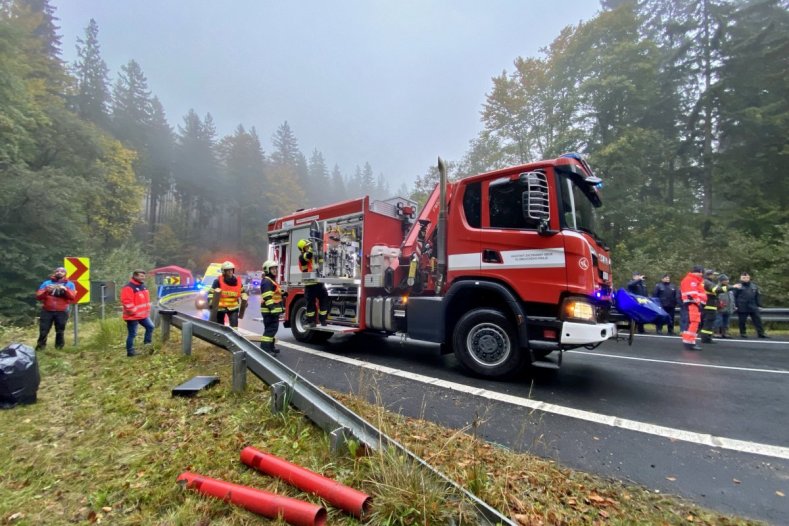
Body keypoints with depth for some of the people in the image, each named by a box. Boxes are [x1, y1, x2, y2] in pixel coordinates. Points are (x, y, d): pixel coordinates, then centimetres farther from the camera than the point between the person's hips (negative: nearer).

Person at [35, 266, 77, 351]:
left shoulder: (69, 284, 11)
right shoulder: (46, 283, 12)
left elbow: (73, 297, -1)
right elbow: (38, 296, 5)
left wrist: (65, 290, -16)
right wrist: (46, 291, -14)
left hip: (62, 312, -1)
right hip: (47, 311, 1)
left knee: (60, 331, 0)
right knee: (43, 331, -2)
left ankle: (59, 349, 8)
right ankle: (40, 348, 7)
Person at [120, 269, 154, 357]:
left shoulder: (143, 286, 11)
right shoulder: (128, 287, -19)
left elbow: (146, 299, 21)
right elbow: (127, 302, -25)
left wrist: (147, 309, 15)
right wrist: (133, 311, -22)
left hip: (143, 314, 9)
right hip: (133, 316, -9)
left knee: (150, 327, 13)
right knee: (132, 334, 1)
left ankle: (147, 343, 25)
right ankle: (130, 352, 11)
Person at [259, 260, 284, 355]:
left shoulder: (272, 280, 20)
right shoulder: (267, 281, -14)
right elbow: (267, 297, -23)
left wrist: (281, 307, 26)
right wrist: (272, 308, -29)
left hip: (274, 309, 11)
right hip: (270, 310, -11)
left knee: (272, 328, 17)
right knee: (270, 329, -10)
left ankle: (270, 347, 27)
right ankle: (264, 349, -9)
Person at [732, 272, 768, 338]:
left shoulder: (754, 286, 14)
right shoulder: (737, 286, 0)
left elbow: (758, 296, 17)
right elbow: (733, 296, -3)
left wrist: (759, 305, 11)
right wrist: (735, 305, -9)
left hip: (753, 307, 4)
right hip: (742, 308, -4)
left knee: (757, 320, 2)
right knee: (742, 321, 2)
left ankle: (761, 333, 7)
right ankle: (743, 333, 13)